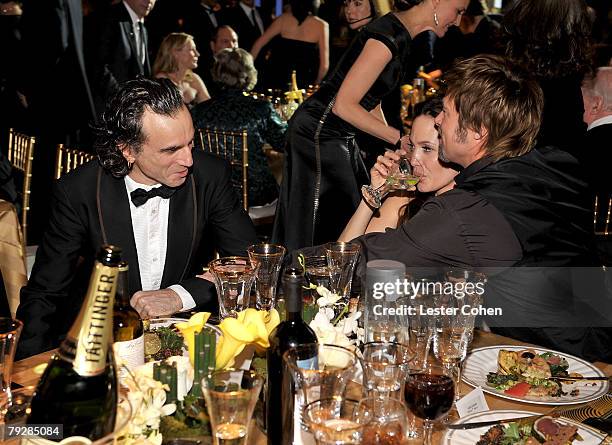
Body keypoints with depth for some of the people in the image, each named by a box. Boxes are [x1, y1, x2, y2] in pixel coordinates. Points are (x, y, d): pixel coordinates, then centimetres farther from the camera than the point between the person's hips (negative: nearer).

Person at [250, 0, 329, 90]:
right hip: (301, 84, -2)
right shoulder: (321, 25, -5)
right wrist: (316, 84, 8)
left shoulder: (283, 19, 0)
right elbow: (324, 64, -7)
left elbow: (259, 44, -1)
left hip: (275, 79, 2)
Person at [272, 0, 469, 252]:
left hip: (340, 137, 10)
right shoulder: (390, 35, -21)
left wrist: (394, 144, 10)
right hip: (319, 134, -10)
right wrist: (400, 139, -18)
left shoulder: (401, 35, 10)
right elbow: (344, 105, -22)